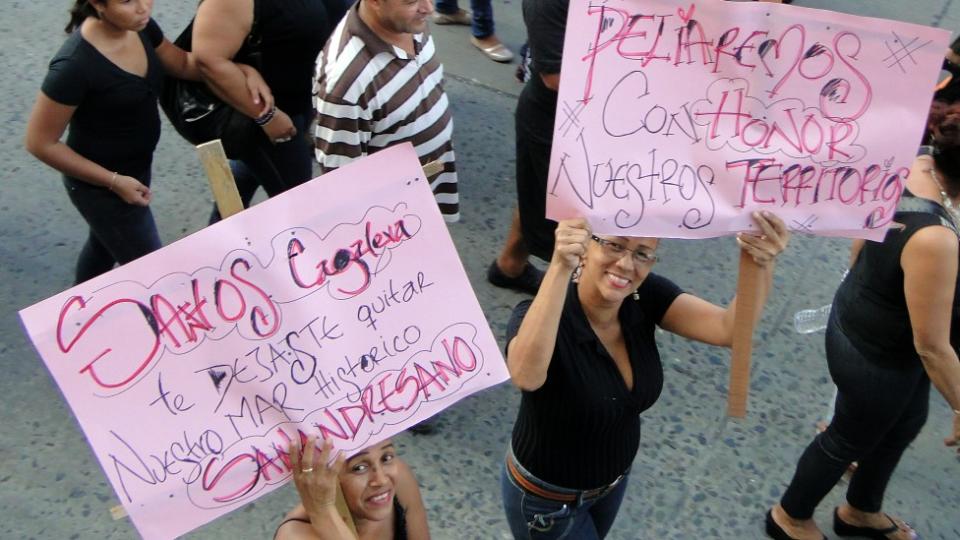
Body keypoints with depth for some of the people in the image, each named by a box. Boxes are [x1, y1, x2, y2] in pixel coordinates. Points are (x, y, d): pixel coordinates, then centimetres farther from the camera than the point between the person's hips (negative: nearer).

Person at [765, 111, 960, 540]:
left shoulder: (916, 166, -15)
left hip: (860, 322, 9)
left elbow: (861, 242, 2)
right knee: (850, 439, 20)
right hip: (876, 357, -8)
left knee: (905, 423, 31)